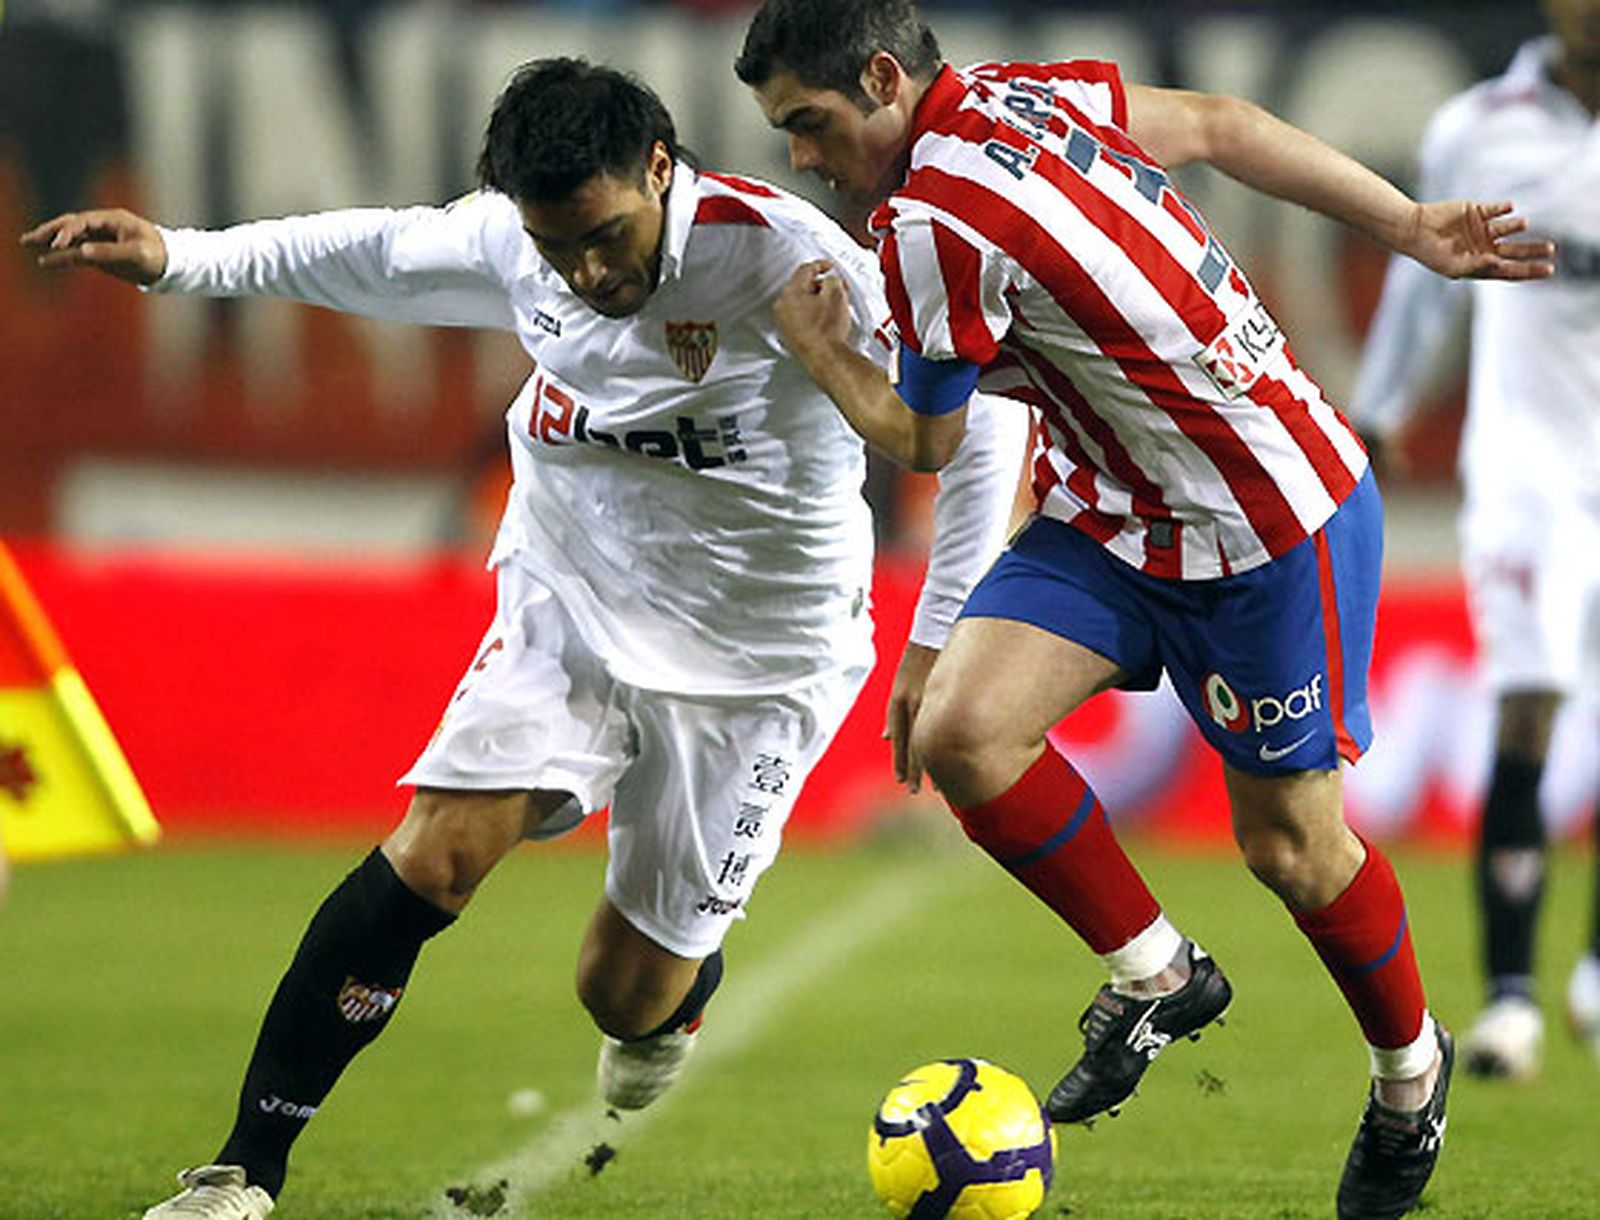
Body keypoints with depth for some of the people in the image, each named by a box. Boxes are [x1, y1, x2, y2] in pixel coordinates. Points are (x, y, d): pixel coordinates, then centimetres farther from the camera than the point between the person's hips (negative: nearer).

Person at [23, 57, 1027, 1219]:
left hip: (751, 663, -3)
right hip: (568, 605, 3)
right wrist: (178, 258, 7)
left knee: (628, 994, 3)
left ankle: (686, 979, 45)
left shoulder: (790, 262, -25)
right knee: (435, 855, -19)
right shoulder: (512, 242, -10)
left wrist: (940, 639, -17)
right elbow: (378, 253, 12)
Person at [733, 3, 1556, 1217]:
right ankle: (1156, 975, 7)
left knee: (1291, 841, 5)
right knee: (959, 730, -10)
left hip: (1273, 525, -8)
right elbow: (1216, 124, 8)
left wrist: (817, 346, 9)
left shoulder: (931, 225, -25)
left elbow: (924, 442, -10)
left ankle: (1411, 1068, 31)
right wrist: (1413, 226, 14)